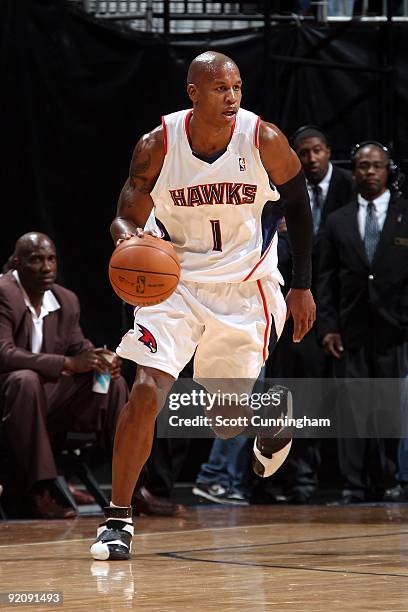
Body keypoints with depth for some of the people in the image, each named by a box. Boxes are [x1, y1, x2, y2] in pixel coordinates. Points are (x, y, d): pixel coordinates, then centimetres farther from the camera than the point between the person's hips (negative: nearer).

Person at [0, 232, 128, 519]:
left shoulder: (67, 300, 6)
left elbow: (78, 346, 14)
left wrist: (99, 359, -13)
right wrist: (68, 364, -36)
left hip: (50, 398, 7)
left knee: (114, 384, -6)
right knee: (25, 380, -38)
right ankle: (37, 488, -35)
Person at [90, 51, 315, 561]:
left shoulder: (264, 140, -14)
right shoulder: (157, 146, -13)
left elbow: (298, 204, 2)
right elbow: (127, 217, -5)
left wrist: (302, 287, 3)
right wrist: (127, 236, -30)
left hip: (244, 288, 0)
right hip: (174, 281, 0)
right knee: (146, 392, -18)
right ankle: (118, 518, -6)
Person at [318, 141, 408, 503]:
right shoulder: (338, 221, 13)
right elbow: (327, 278, 10)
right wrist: (328, 325, 0)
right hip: (352, 330, 2)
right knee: (355, 408, -2)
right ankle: (356, 485, -1)